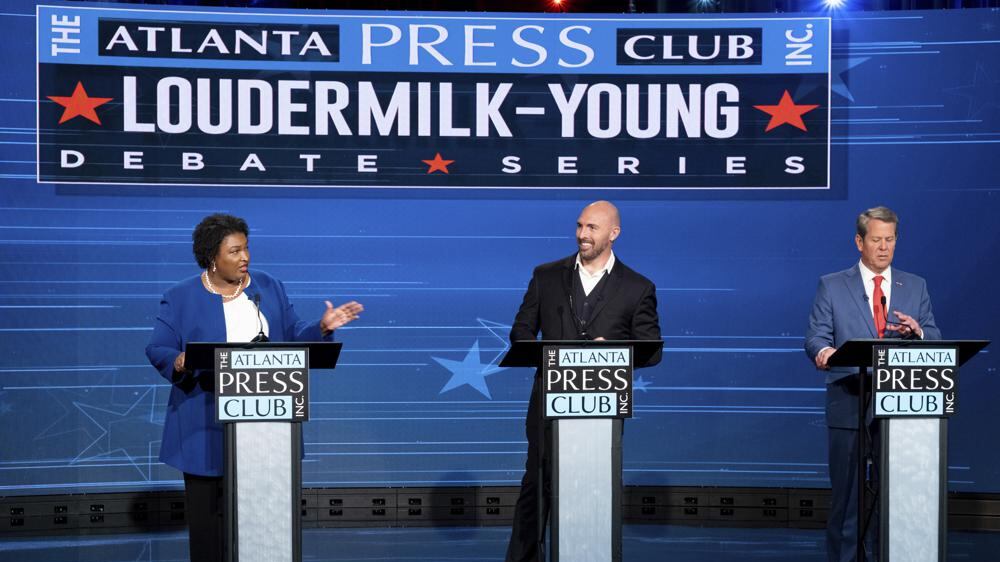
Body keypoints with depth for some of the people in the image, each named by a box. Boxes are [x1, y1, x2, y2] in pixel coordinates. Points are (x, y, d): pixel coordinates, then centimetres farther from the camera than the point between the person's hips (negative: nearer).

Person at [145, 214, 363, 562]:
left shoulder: (270, 289, 7)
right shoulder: (180, 299, -2)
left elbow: (294, 338, 9)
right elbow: (158, 351, -4)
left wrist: (323, 327, -10)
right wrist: (180, 363, -25)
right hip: (207, 427, -2)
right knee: (209, 508, 3)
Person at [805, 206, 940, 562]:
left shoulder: (915, 287, 11)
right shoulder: (832, 286, 4)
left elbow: (935, 341, 7)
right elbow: (816, 337, -3)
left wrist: (918, 331, -16)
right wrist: (823, 351, -27)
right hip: (850, 406, -2)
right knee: (847, 495, 1)